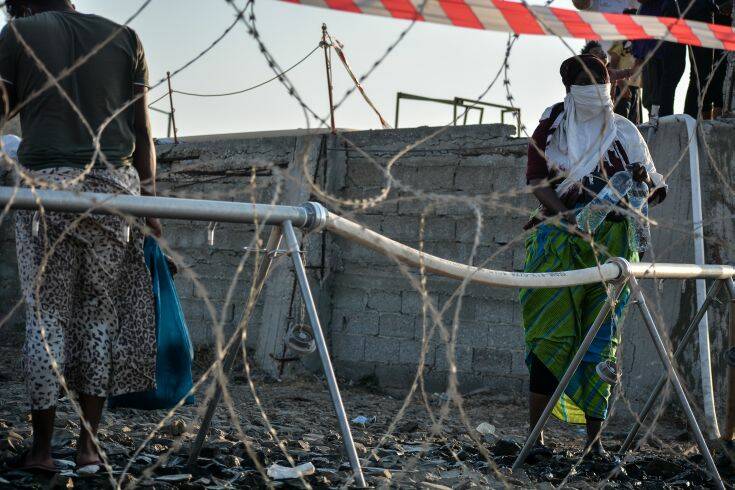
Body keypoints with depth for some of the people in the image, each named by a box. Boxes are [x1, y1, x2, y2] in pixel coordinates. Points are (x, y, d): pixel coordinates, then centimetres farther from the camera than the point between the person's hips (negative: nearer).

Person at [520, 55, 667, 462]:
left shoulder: (624, 131, 10)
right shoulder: (553, 123, 9)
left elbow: (654, 191, 11)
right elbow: (536, 178, 2)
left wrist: (642, 182, -14)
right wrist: (565, 213, -15)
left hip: (610, 244, 1)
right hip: (561, 241, -1)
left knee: (601, 340, 1)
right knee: (552, 336, -8)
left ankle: (594, 439, 4)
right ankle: (535, 435, -4)